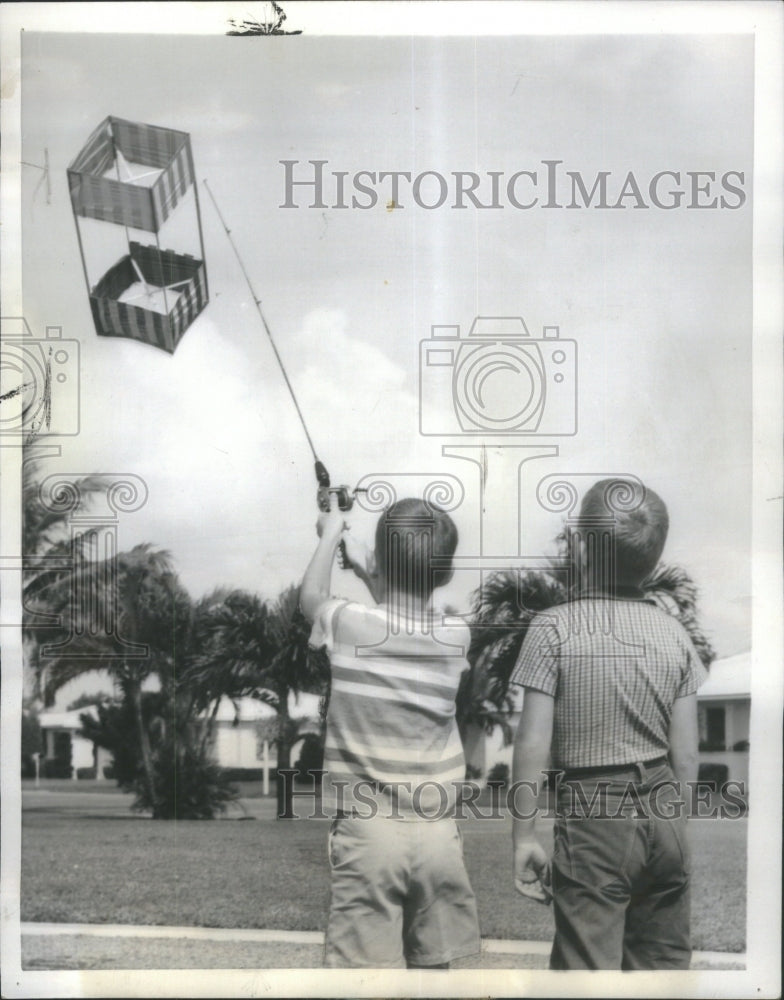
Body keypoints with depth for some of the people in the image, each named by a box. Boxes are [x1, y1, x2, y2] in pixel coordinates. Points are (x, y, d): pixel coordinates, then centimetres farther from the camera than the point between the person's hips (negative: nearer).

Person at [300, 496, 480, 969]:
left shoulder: (351, 624, -9)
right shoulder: (457, 637, 0)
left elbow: (311, 597, 16)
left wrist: (331, 533, 30)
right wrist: (367, 569, 31)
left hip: (367, 829, -3)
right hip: (438, 831, 3)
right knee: (433, 966, 14)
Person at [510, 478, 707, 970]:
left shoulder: (554, 628, -10)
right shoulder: (672, 631, 2)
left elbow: (533, 743, -12)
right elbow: (686, 753, 4)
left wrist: (525, 836, -4)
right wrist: (676, 826, 16)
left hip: (593, 819, -4)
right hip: (664, 815, 4)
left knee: (589, 965, 1)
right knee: (664, 962, 14)